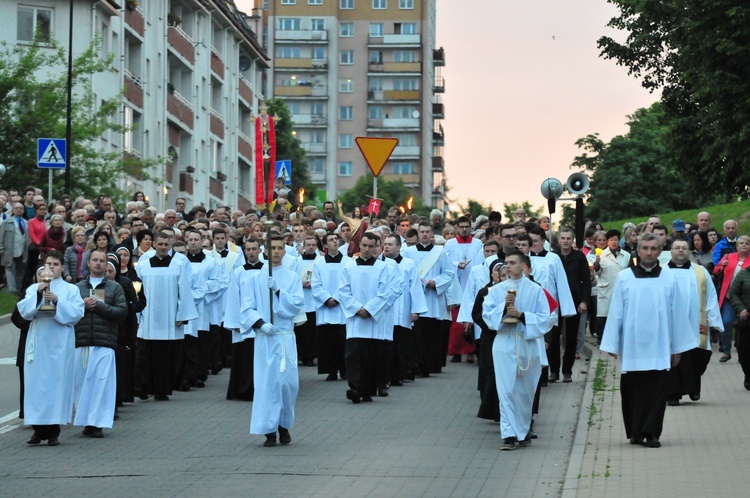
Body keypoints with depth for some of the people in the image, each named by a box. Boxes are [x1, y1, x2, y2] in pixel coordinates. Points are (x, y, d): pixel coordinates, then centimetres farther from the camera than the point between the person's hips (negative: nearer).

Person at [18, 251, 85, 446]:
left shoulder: (71, 289, 9)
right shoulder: (33, 288, 14)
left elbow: (77, 313, -4)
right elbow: (24, 311, 0)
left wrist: (57, 300, -15)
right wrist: (38, 295, -13)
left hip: (60, 344, -2)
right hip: (37, 343, 2)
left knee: (57, 383, -5)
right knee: (36, 383, -3)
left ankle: (54, 431, -1)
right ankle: (39, 428, 2)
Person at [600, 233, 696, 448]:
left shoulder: (669, 280, 3)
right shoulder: (624, 278, 3)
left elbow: (677, 315, 6)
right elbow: (615, 313, 4)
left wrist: (677, 347, 5)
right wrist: (613, 345, 1)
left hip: (659, 347, 0)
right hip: (632, 347, 0)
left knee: (656, 391, -3)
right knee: (632, 390, 4)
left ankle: (651, 432, 1)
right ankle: (635, 433, 13)